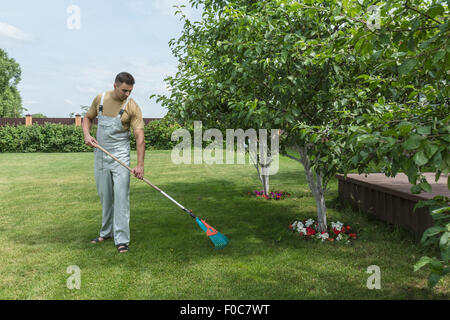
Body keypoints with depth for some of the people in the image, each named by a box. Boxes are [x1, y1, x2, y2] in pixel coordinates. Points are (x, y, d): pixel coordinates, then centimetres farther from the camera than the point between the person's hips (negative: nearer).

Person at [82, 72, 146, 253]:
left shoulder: (132, 107, -10)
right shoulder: (100, 99, 3)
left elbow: (139, 136, -15)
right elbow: (88, 118, 17)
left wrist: (140, 165, -25)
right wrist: (87, 135, -4)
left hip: (120, 155, -4)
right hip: (100, 153, 4)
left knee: (121, 195, -9)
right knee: (104, 195, 12)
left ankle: (121, 239, -5)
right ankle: (106, 232, 28)